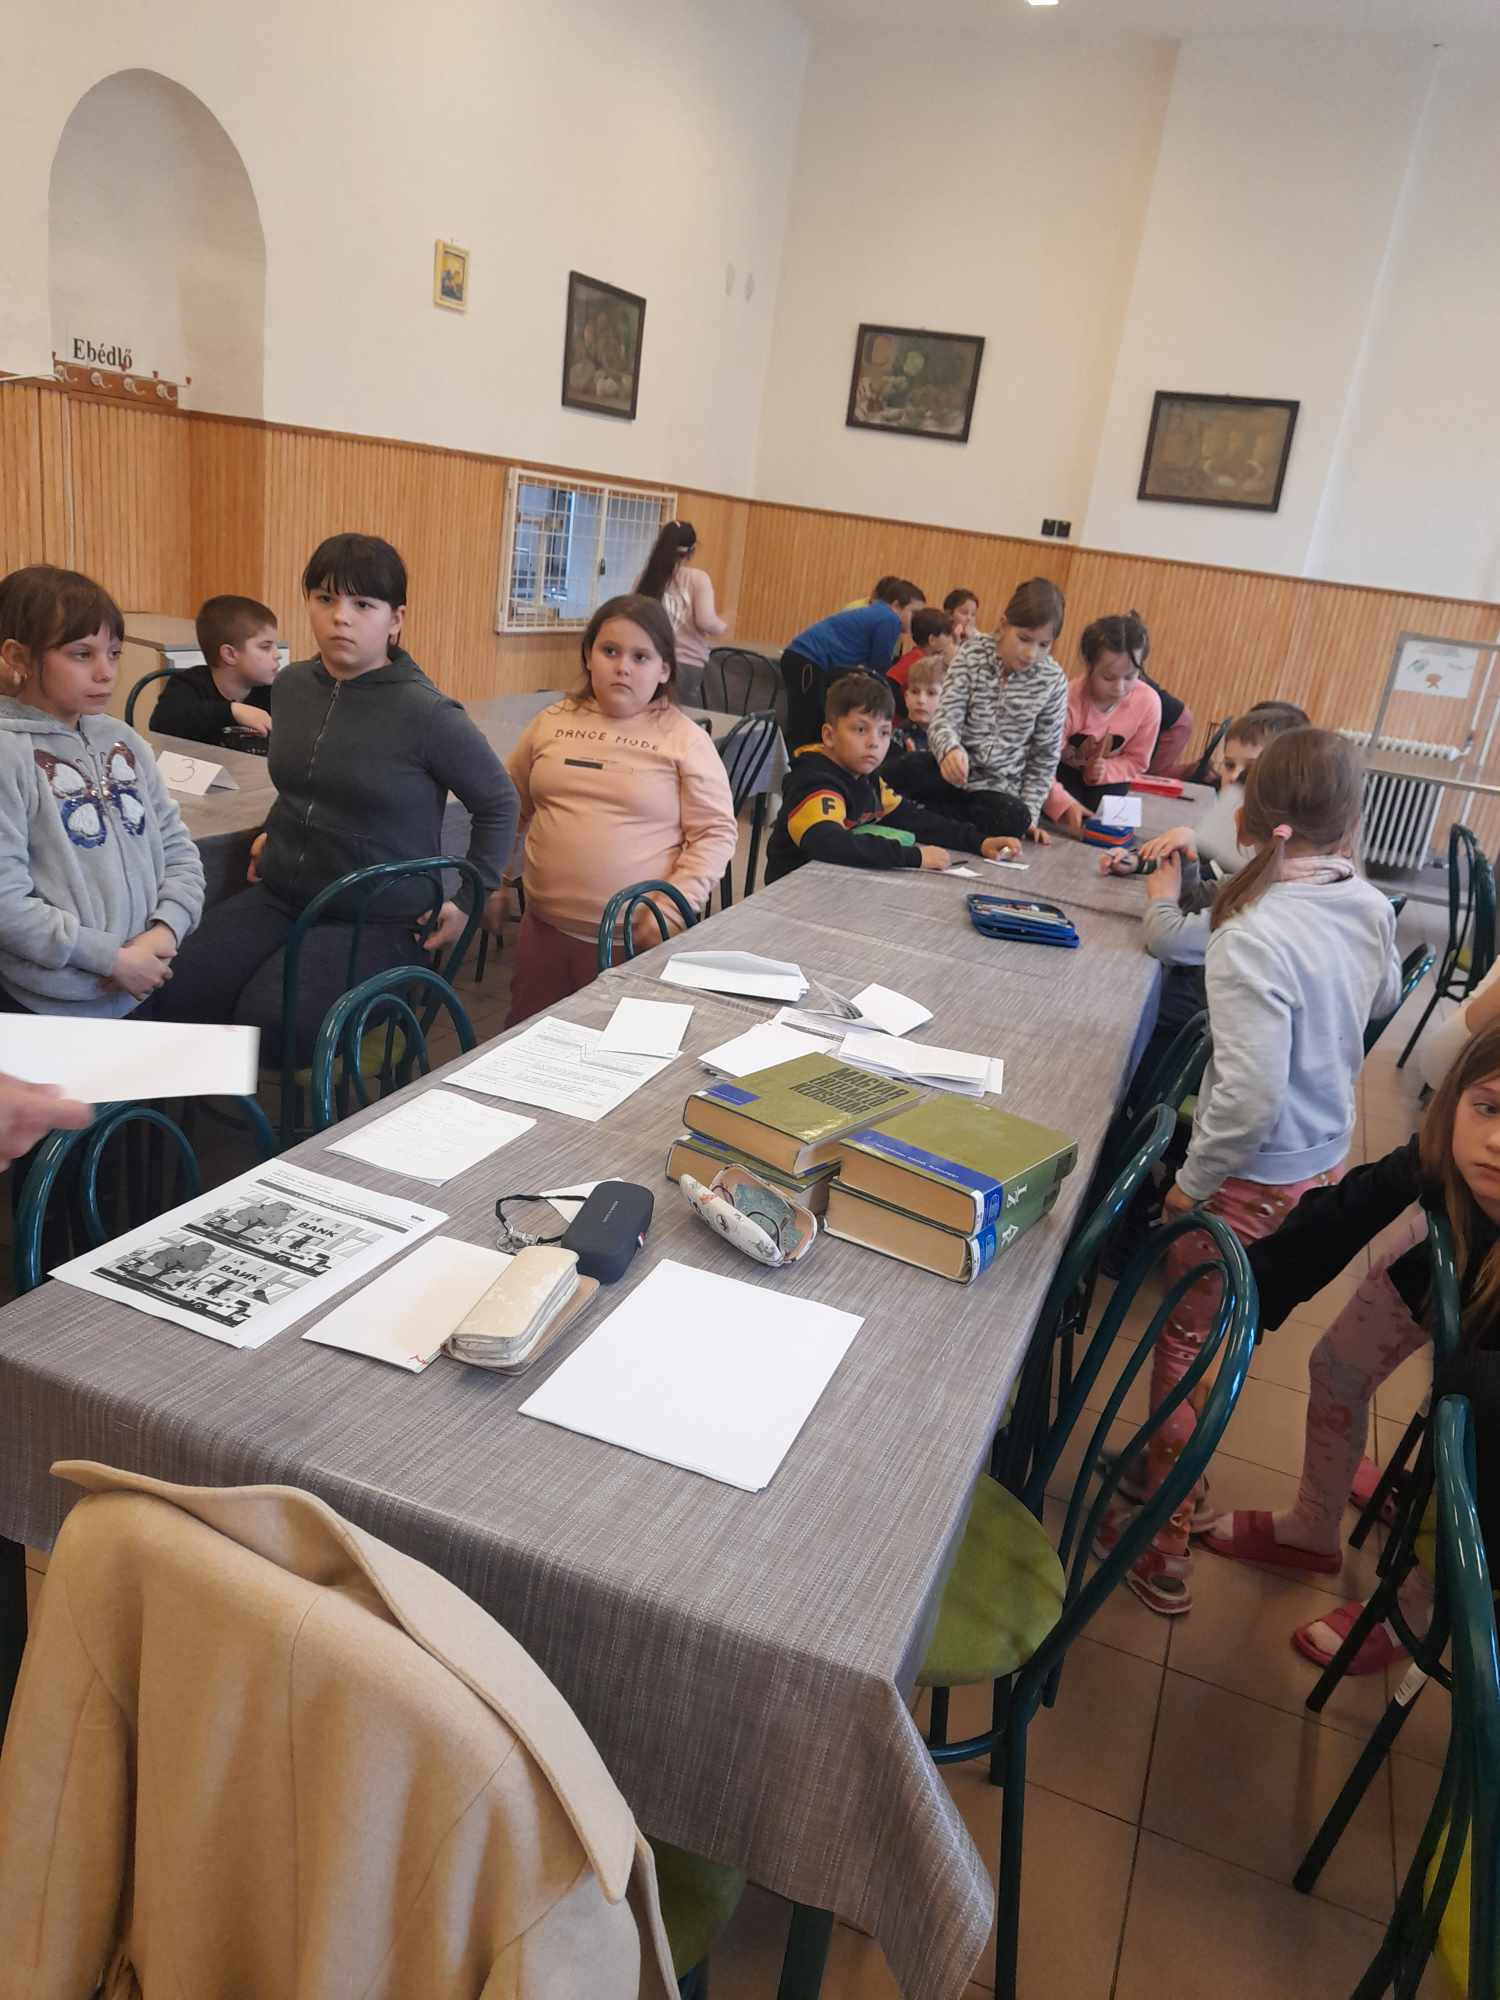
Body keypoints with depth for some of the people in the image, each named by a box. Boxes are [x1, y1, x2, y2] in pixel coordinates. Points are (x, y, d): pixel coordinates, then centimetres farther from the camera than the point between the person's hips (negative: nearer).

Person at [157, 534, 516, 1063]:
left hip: (379, 920, -6)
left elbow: (498, 803, -2)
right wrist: (276, 834, 17)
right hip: (279, 896, 6)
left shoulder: (426, 714, -16)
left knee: (268, 1022, -26)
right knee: (173, 996, -13)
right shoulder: (290, 685, 4)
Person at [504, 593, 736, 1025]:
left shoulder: (685, 739, -4)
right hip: (545, 927, 4)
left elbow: (716, 832, -6)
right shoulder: (552, 722, 7)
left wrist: (673, 907, -15)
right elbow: (510, 809, 19)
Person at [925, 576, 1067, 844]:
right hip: (956, 775, -2)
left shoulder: (1053, 681, -3)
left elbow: (1045, 754, 4)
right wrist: (950, 749, -37)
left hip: (1001, 787, 2)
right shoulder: (971, 656, -5)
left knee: (1015, 820, -34)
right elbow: (945, 718, -13)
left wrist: (1029, 812, -2)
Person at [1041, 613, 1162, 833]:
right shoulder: (1067, 700, -35)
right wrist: (1066, 805, -52)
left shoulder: (1148, 702, -24)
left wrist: (1104, 771, -29)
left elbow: (1137, 761, -8)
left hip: (1107, 774, 3)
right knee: (1067, 815, -26)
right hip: (1064, 768, -2)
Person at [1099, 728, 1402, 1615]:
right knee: (1223, 1332, 24)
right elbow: (1382, 999, 17)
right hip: (1327, 1161, 7)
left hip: (1254, 1177, -7)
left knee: (1183, 1341, 10)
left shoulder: (1254, 936, -29)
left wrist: (1191, 1182, -15)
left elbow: (1250, 1096, -29)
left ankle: (1163, 1546, 21)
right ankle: (1174, 1476, 43)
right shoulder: (1371, 908, -6)